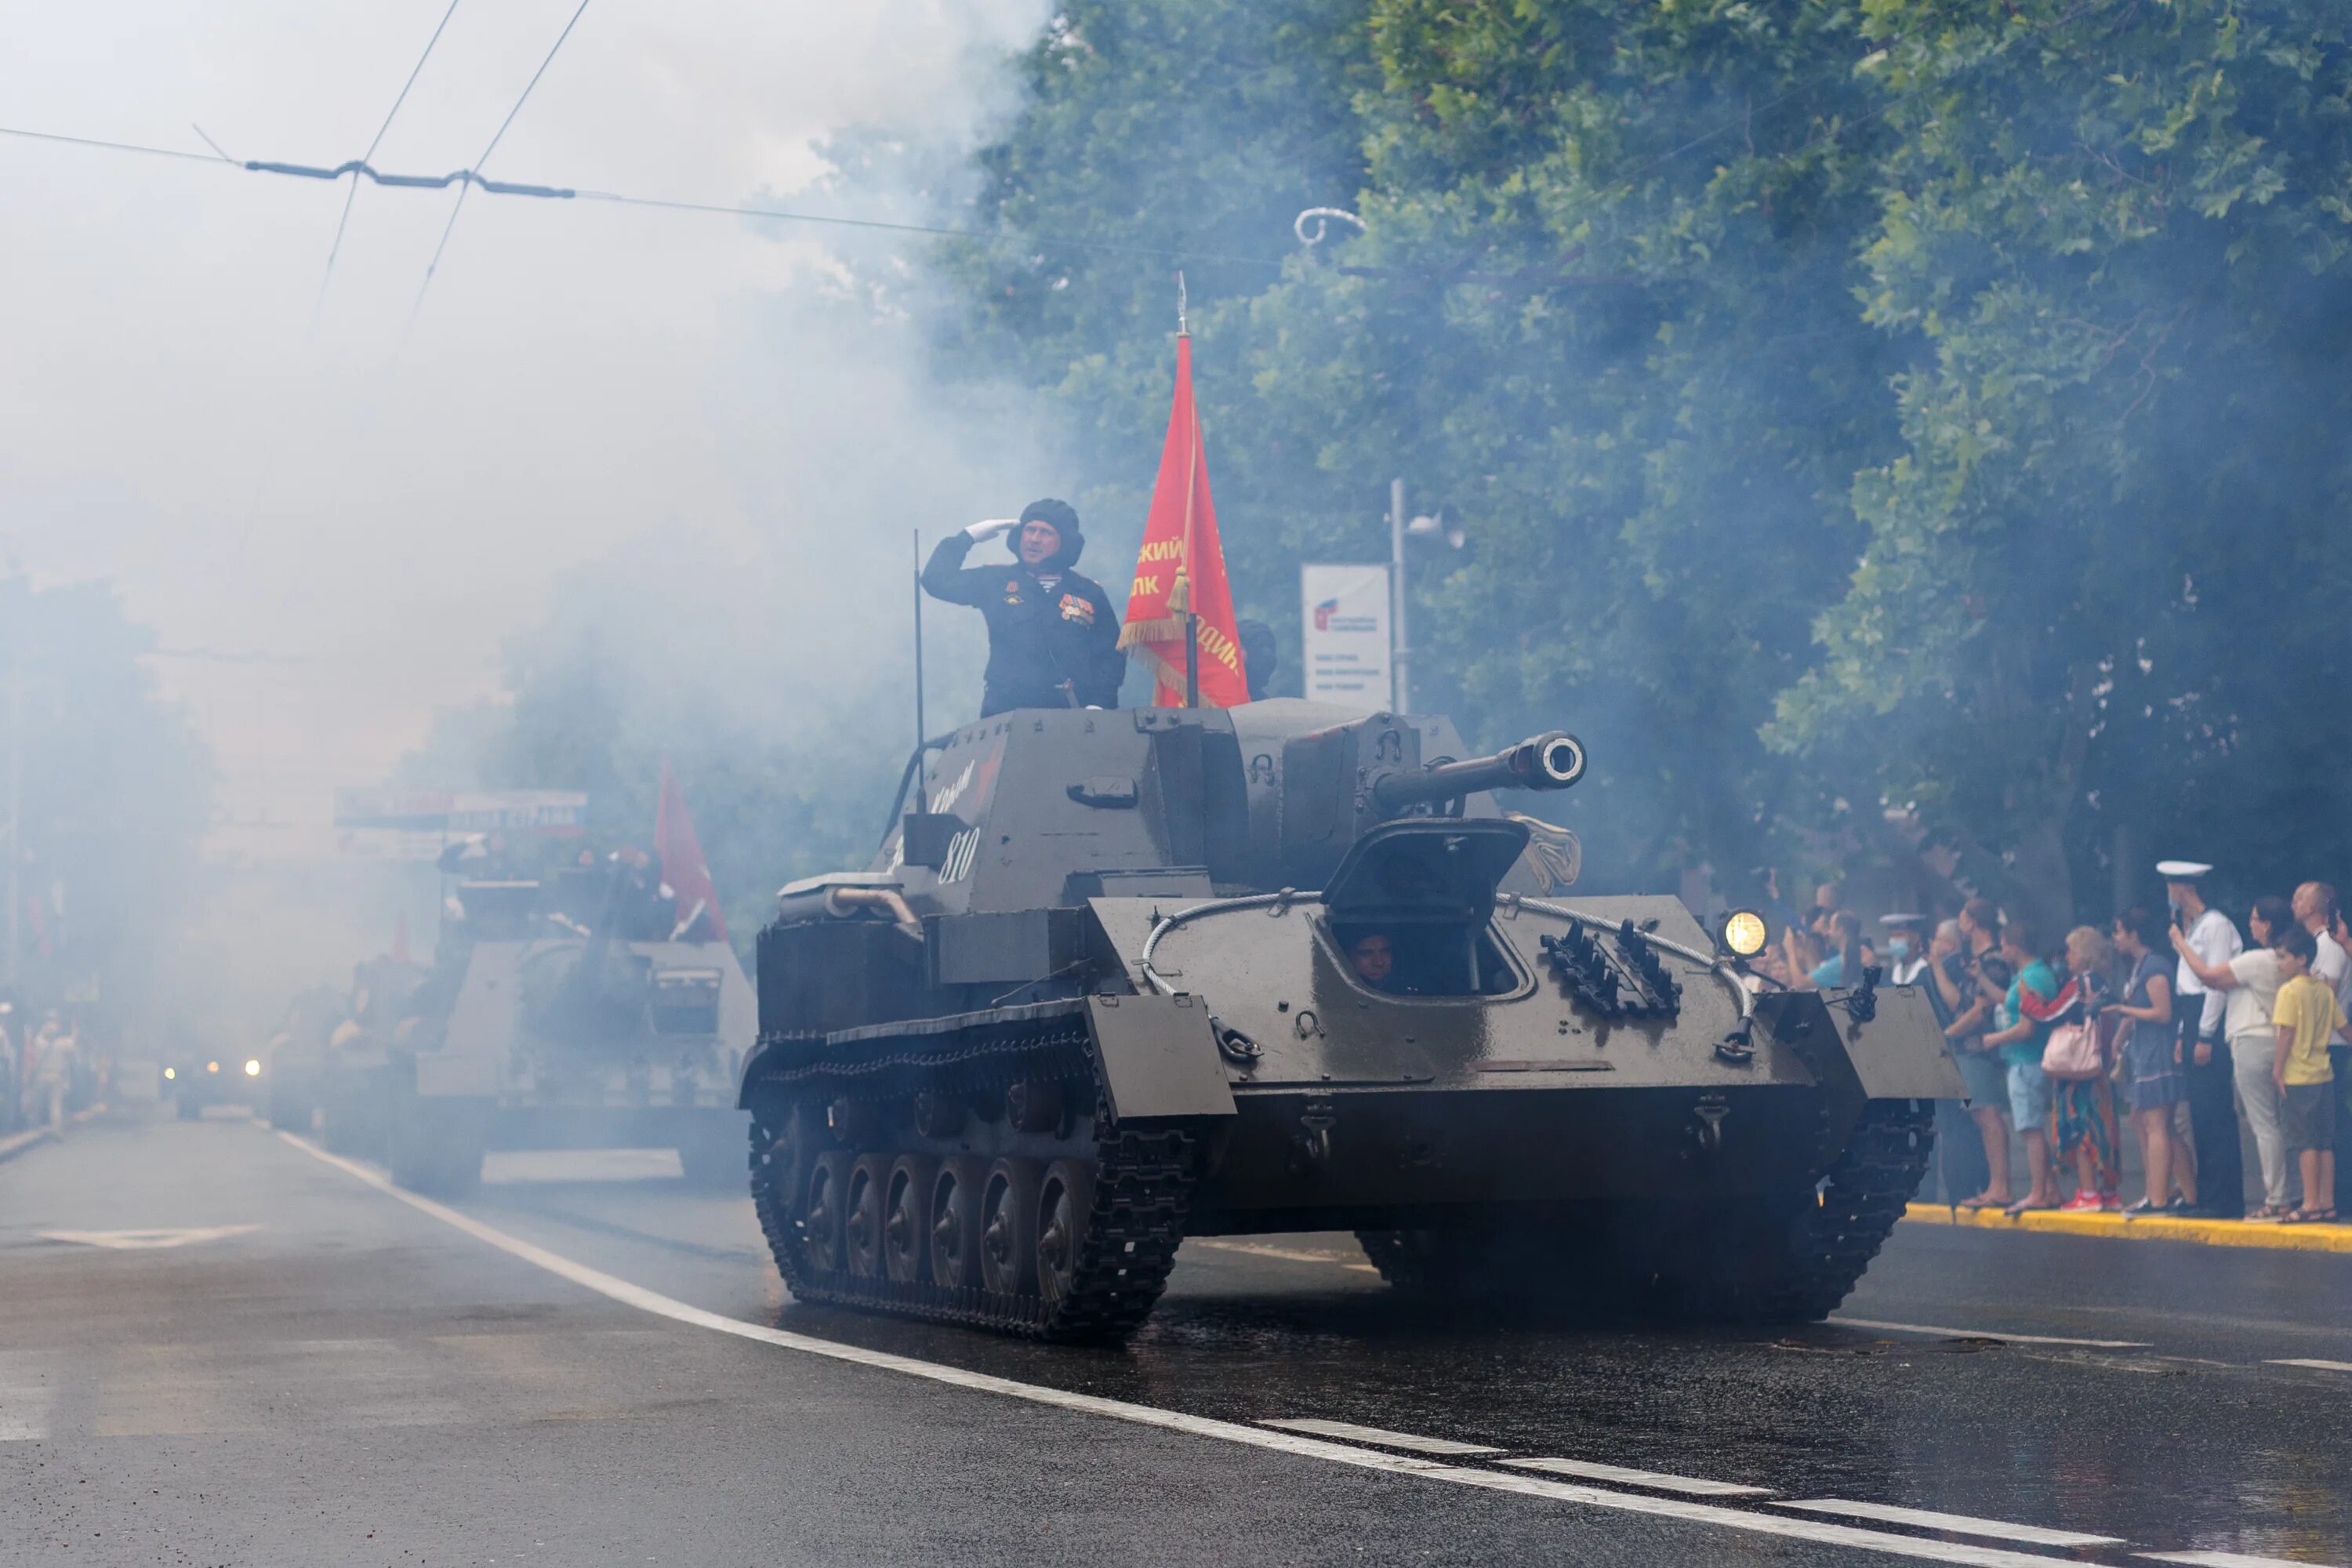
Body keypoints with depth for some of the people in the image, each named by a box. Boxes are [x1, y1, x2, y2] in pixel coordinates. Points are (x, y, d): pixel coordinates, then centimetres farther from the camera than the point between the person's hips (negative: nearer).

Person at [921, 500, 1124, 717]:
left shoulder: (1090, 594, 14)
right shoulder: (996, 582, 13)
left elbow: (1111, 655, 12)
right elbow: (937, 581, 6)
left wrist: (1099, 704, -2)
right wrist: (968, 537, 4)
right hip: (1007, 715, 0)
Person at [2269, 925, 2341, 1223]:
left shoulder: (2289, 990, -12)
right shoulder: (2325, 991, 9)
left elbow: (2287, 1033, -15)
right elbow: (2340, 1026, 12)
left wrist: (2278, 1068, -9)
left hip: (2298, 1076, -7)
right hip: (2324, 1074, 7)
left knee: (2305, 1142, -4)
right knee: (2325, 1143, 9)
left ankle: (2311, 1205, -3)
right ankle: (2327, 1204, 10)